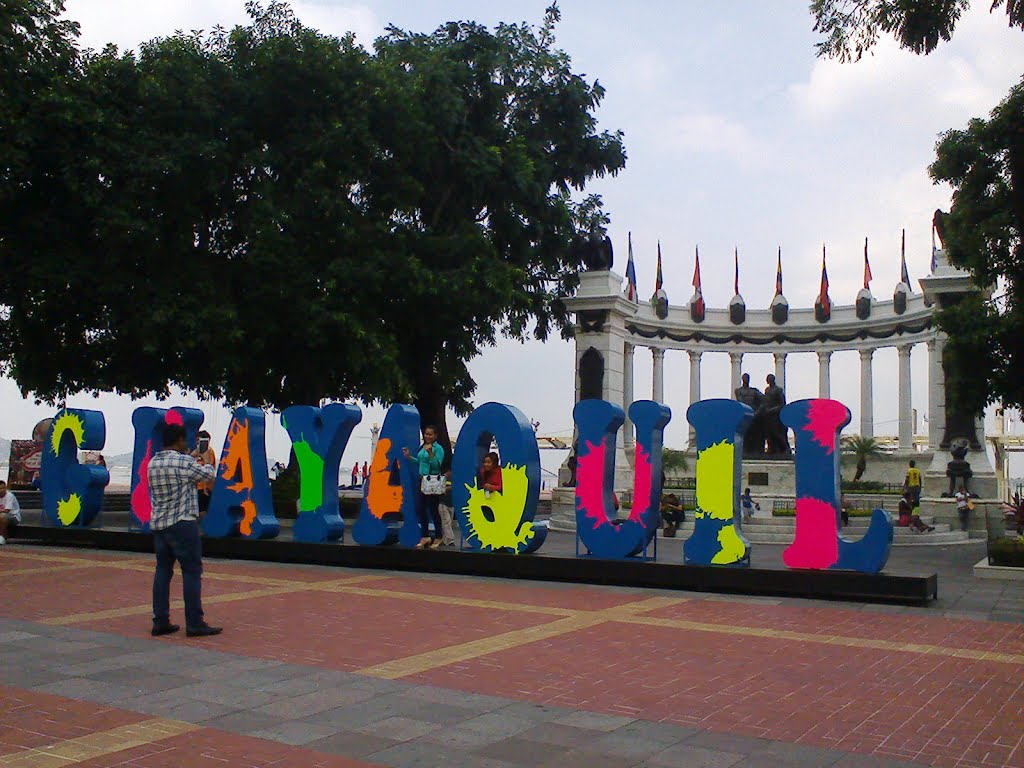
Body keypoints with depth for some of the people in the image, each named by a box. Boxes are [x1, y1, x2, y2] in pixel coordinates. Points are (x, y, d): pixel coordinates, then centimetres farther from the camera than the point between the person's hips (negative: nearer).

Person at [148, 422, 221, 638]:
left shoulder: (153, 463, 9)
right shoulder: (183, 462, -12)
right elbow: (210, 474, 0)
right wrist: (201, 460, 18)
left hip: (158, 524, 7)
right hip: (182, 524, -7)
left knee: (163, 570, 12)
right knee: (192, 571, -2)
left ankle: (160, 622, 13)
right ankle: (194, 623, -1)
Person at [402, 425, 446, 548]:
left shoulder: (438, 448, -10)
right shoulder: (422, 447, 10)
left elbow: (437, 465, -20)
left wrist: (430, 453, -29)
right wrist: (409, 457, 10)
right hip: (422, 480, 8)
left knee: (433, 509, -1)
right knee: (421, 508, 11)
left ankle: (438, 537, 11)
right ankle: (425, 536, 23)